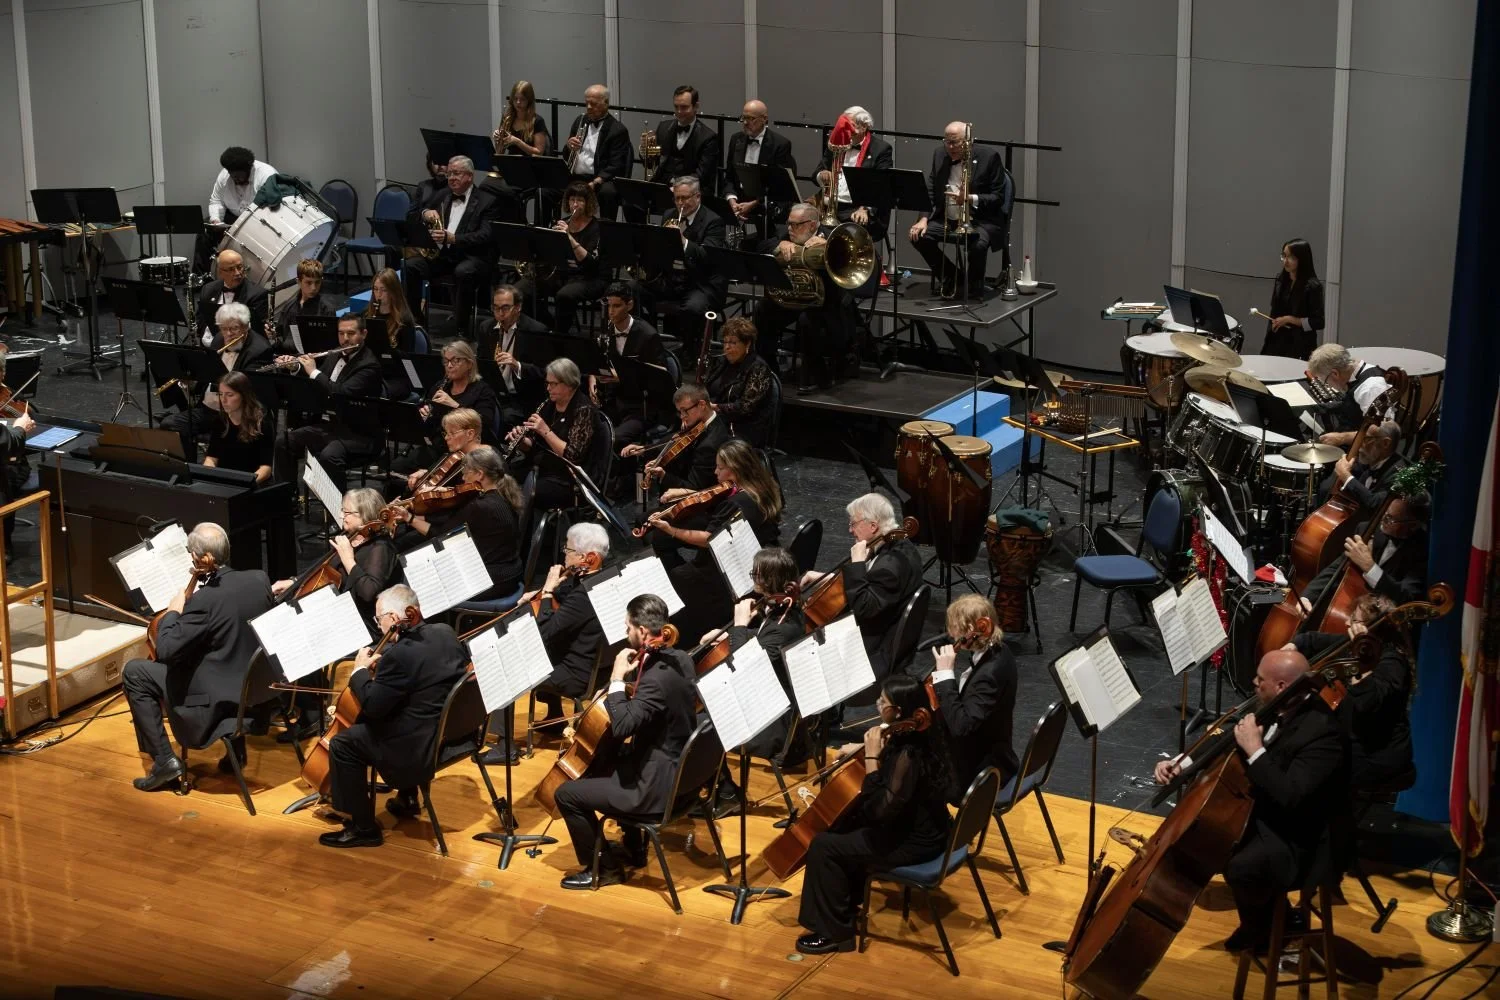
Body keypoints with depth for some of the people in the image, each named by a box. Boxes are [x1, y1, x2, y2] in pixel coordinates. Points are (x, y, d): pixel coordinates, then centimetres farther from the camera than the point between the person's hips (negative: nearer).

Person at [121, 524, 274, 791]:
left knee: (133, 673, 6)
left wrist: (173, 611, -6)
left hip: (217, 703, -7)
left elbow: (165, 651, -22)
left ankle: (164, 760, 6)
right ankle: (236, 747, 36)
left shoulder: (204, 601, -25)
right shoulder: (260, 580, -4)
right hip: (257, 690, 7)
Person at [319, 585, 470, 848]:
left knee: (342, 744, 0)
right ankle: (406, 799, 40)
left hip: (425, 748, -9)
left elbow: (372, 707, -18)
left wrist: (360, 670, -2)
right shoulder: (445, 633, 3)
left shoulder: (400, 654, -24)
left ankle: (364, 828, 7)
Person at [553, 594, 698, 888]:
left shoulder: (657, 678, -28)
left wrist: (617, 679, -24)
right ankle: (634, 849, 42)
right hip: (680, 773, 10)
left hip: (657, 787, -10)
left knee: (567, 794, 0)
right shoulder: (681, 659, 1)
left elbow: (622, 727, -34)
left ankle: (603, 868, 15)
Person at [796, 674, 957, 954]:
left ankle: (835, 932, 3)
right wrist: (863, 748, 6)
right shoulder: (914, 735, -1)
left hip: (915, 841, -10)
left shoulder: (909, 755, -30)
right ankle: (847, 902, 35)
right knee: (842, 826, 23)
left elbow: (880, 811, -31)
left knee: (824, 846, -9)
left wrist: (871, 757, -29)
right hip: (919, 825, 10)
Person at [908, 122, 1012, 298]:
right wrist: (924, 218, -7)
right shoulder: (940, 155, 7)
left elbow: (998, 197, -8)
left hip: (980, 219, -5)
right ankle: (950, 275, 7)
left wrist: (970, 199, -24)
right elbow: (930, 191, 9)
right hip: (947, 218, 5)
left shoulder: (989, 156, -8)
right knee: (919, 235, -17)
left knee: (978, 243, -36)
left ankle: (974, 286, -6)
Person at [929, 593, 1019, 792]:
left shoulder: (989, 674, -30)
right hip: (985, 756, 9)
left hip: (981, 770, -9)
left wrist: (945, 675, -31)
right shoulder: (996, 652, -2)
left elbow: (960, 726, -34)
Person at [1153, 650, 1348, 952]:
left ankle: (1261, 925, 3)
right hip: (1259, 810, 10)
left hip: (1296, 839, -10)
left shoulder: (1321, 732, -29)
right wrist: (1183, 763, -1)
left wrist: (1254, 749, -31)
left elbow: (1289, 796, -37)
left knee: (1242, 868, -32)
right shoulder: (1273, 709, -1)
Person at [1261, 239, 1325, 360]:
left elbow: (1318, 322, -13)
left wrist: (1289, 320, -16)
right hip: (1277, 341, 6)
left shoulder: (1312, 286, -12)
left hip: (1300, 346, -6)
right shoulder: (1281, 279, 6)